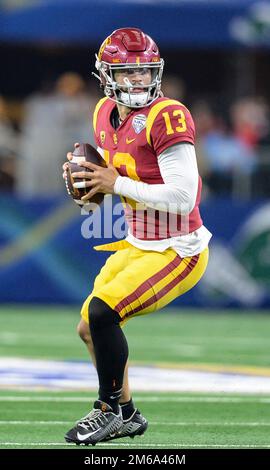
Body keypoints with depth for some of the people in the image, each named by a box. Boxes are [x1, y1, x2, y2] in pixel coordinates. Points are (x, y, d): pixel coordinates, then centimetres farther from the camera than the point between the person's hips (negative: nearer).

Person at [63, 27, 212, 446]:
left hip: (178, 251, -9)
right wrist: (89, 180, -2)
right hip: (138, 244, 9)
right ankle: (126, 416, 32)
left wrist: (117, 184, -22)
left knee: (101, 312, -20)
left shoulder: (167, 117, -22)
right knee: (90, 328, 14)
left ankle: (112, 409, 0)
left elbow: (181, 197, -27)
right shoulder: (106, 115, 3)